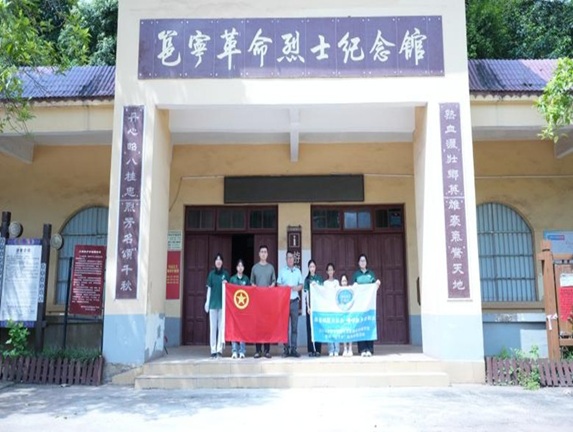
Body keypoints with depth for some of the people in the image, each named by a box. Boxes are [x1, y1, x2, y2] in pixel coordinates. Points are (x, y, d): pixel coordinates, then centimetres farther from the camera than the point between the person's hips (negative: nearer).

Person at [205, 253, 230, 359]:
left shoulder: (225, 274, 5)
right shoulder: (211, 274, 6)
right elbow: (209, 288, 8)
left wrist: (226, 284, -11)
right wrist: (207, 302, 3)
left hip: (222, 303, 0)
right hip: (213, 303, 1)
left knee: (222, 327, -3)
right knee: (213, 327, 2)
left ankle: (220, 349, 1)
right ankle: (213, 350, 7)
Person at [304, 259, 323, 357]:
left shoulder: (319, 278, 8)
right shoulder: (307, 279, 5)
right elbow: (307, 293, 1)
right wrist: (308, 307, -6)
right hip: (310, 305, -1)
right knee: (310, 327, -1)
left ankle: (317, 349, 5)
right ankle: (310, 350, 3)